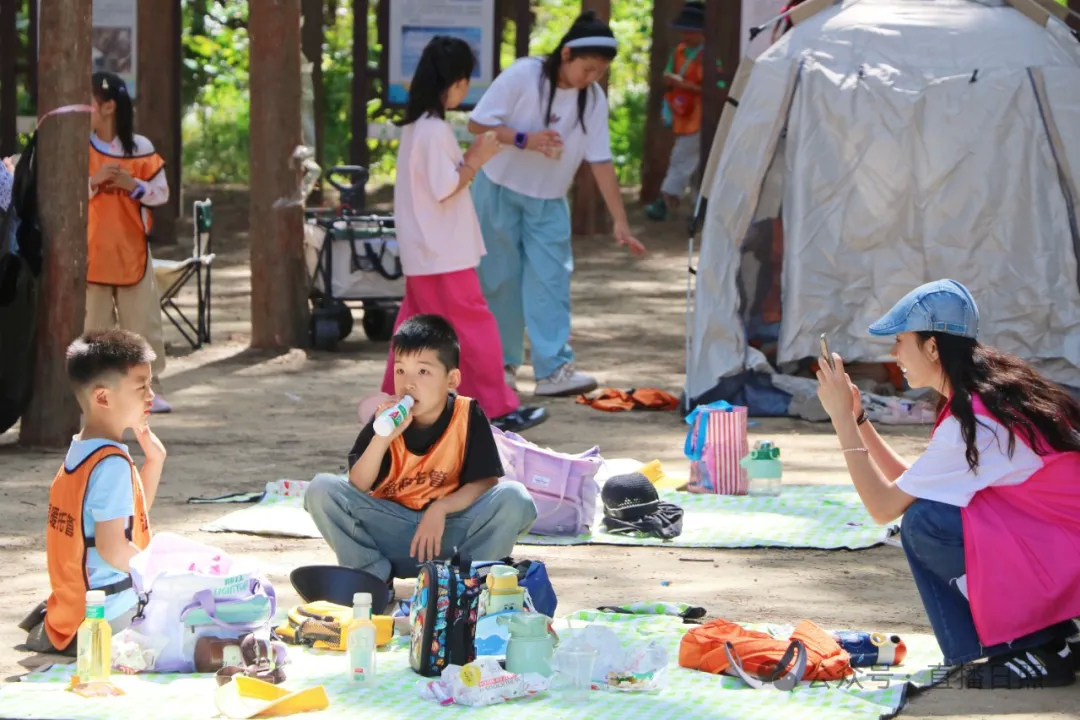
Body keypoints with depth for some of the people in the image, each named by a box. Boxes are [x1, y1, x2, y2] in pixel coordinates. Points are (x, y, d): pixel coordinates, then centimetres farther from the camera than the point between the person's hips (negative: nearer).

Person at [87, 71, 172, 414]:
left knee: (143, 320, 2)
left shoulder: (141, 148, 0)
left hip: (132, 249, 0)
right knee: (94, 321, 3)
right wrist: (92, 181, -20)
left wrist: (134, 185, -16)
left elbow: (161, 193, 2)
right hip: (92, 250, 0)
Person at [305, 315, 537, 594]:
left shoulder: (469, 416, -6)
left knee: (515, 499, -27)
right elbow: (357, 488, -10)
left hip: (450, 531, -1)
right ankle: (375, 577, -13)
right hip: (390, 528, 1)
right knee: (322, 490, -19)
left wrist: (440, 509, -26)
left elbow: (484, 483, -10)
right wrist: (381, 439, -26)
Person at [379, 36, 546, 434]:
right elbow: (444, 189, -20)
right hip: (444, 254, -10)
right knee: (474, 326, -6)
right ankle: (497, 408, -4)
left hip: (423, 252, 10)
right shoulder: (435, 130, -18)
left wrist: (469, 159, 9)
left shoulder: (417, 126, 12)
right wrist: (475, 161, -11)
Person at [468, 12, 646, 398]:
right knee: (501, 279, 3)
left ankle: (554, 368, -12)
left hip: (548, 202, 3)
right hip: (500, 192, -3)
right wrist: (525, 139, -29)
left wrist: (620, 222, -8)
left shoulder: (594, 99, -7)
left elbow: (601, 161, -5)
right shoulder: (522, 76, -19)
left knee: (550, 281, -7)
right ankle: (500, 363, 16)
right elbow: (478, 124, -15)